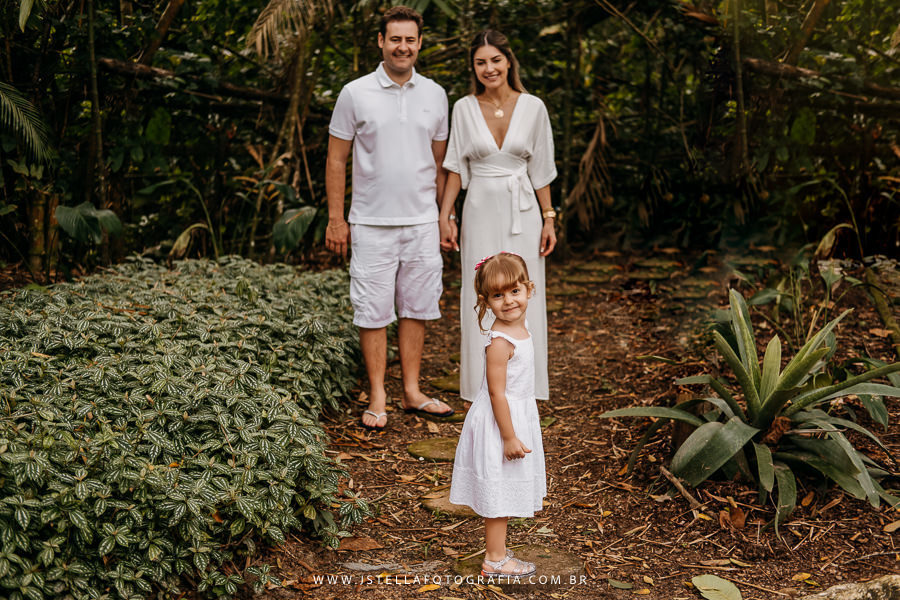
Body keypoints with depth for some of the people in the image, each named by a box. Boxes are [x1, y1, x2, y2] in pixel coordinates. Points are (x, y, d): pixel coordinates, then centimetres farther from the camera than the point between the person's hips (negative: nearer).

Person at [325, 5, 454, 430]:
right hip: (372, 224, -3)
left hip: (422, 223, 3)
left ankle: (412, 392, 20)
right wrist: (335, 218, -4)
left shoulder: (434, 95, 8)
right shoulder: (355, 94, -2)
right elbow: (336, 159, 1)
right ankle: (377, 398, 11)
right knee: (373, 312, 1)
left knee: (416, 308, 8)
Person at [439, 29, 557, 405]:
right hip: (481, 212, 0)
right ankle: (483, 388, 14)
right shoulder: (464, 108, 1)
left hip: (522, 212, 0)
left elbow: (540, 169, 4)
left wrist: (549, 219, 1)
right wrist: (444, 215, -2)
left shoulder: (532, 107, 0)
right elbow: (456, 167, 5)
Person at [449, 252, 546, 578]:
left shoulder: (520, 326, 3)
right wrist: (510, 437, -21)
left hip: (519, 415, 9)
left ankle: (497, 552, 30)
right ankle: (495, 560, 15)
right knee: (498, 492, 3)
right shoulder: (500, 341, -25)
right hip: (499, 421, -9)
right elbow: (496, 393, -24)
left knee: (504, 494, 18)